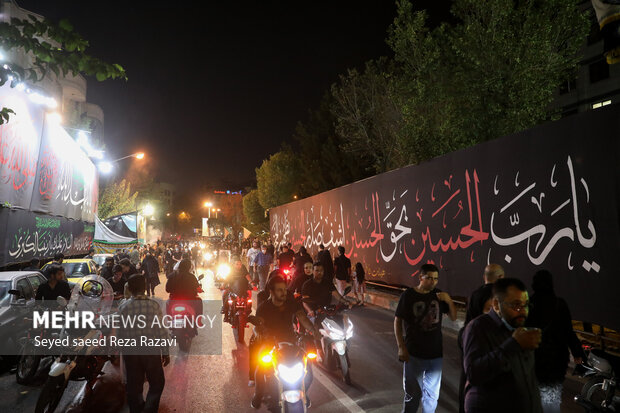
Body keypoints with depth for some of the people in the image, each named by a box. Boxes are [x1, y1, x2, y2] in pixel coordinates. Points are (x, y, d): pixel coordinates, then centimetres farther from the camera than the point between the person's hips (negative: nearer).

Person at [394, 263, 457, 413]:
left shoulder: (439, 295, 0)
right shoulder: (408, 295, -10)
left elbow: (453, 317, 4)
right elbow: (397, 321, -5)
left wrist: (449, 300, -15)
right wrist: (401, 347, -9)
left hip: (436, 353, 4)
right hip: (414, 353, -3)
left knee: (432, 393, 17)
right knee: (412, 393, 6)